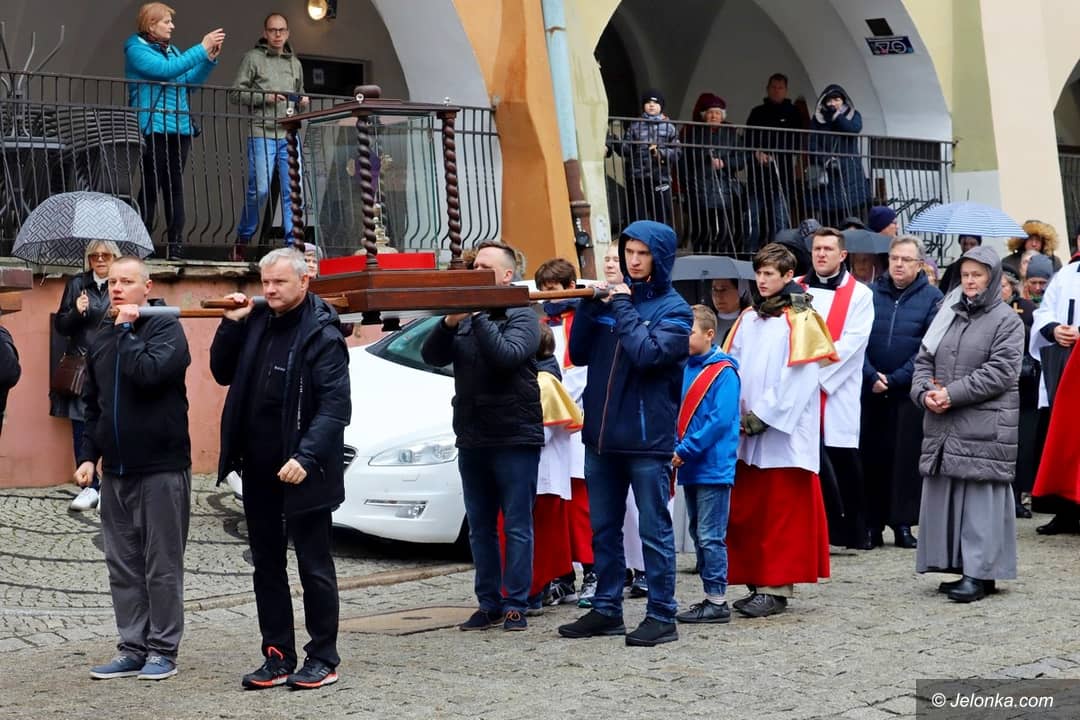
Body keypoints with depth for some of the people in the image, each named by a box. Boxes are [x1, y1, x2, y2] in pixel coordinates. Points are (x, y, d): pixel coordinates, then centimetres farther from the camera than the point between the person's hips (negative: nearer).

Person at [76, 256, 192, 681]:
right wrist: (88, 456, 10)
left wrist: (127, 329, -13)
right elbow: (92, 405, 19)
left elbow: (148, 372, -25)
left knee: (162, 566, 0)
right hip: (115, 471, 7)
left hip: (161, 469, -6)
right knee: (123, 566, 8)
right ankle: (132, 649, 15)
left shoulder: (166, 328, -5)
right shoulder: (101, 341, 14)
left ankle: (163, 650, 7)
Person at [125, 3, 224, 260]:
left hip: (180, 128, 6)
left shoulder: (171, 50, 18)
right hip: (153, 129, -6)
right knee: (150, 186, -7)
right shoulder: (136, 50, -4)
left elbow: (191, 80, 18)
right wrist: (202, 48, -17)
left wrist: (211, 58, 4)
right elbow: (166, 69, -18)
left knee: (175, 186, 3)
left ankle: (176, 246, 3)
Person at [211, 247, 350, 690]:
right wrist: (231, 325, 1)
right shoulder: (256, 322, 8)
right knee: (266, 567, 12)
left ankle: (323, 660, 12)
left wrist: (306, 457, -27)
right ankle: (277, 657, 21)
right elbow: (223, 374, 15)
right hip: (258, 470, 7)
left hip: (301, 472, -7)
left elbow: (335, 405, -17)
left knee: (314, 566, 3)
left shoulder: (321, 333, -12)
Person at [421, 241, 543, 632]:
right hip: (472, 439, 6)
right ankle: (488, 604, 16)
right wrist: (449, 323, -15)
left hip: (514, 438, -6)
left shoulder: (521, 316, -3)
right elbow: (431, 355, 1)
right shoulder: (465, 317, 12)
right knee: (480, 529, 9)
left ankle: (516, 605, 3)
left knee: (517, 527, -1)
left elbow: (507, 354, -21)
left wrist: (477, 317, -20)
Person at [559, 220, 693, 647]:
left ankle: (661, 615, 4)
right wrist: (589, 307, -4)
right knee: (604, 529, 12)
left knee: (654, 530, -2)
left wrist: (623, 308, -13)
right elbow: (579, 354, 8)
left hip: (648, 437, -6)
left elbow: (647, 354, -20)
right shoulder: (613, 296, 11)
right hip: (601, 434, 6)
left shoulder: (673, 308, -3)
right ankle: (606, 610, 22)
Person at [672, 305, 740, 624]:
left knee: (710, 536, -5)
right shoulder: (685, 369, 10)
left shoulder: (723, 372, -10)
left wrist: (686, 450, -18)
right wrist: (675, 450, -1)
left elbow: (720, 419, -18)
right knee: (699, 535, 12)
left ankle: (717, 600, 1)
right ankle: (711, 596, 20)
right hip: (691, 467, 8)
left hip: (713, 467, -8)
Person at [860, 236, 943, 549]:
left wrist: (894, 379, -12)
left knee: (907, 458, 1)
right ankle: (872, 524, 9)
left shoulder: (932, 297, 1)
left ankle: (903, 524, 8)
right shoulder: (871, 293, 7)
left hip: (909, 393, -2)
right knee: (872, 456, 3)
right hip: (871, 391, 2)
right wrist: (871, 377, -11)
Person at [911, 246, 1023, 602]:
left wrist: (952, 393, -15)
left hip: (985, 424, -6)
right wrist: (925, 392, -6)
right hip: (942, 424, 6)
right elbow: (924, 360, 14)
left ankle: (979, 573, -4)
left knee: (980, 495, -7)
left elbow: (1000, 372, -11)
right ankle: (959, 567, 14)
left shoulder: (1006, 320, -2)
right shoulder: (948, 315, 15)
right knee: (944, 494, 6)